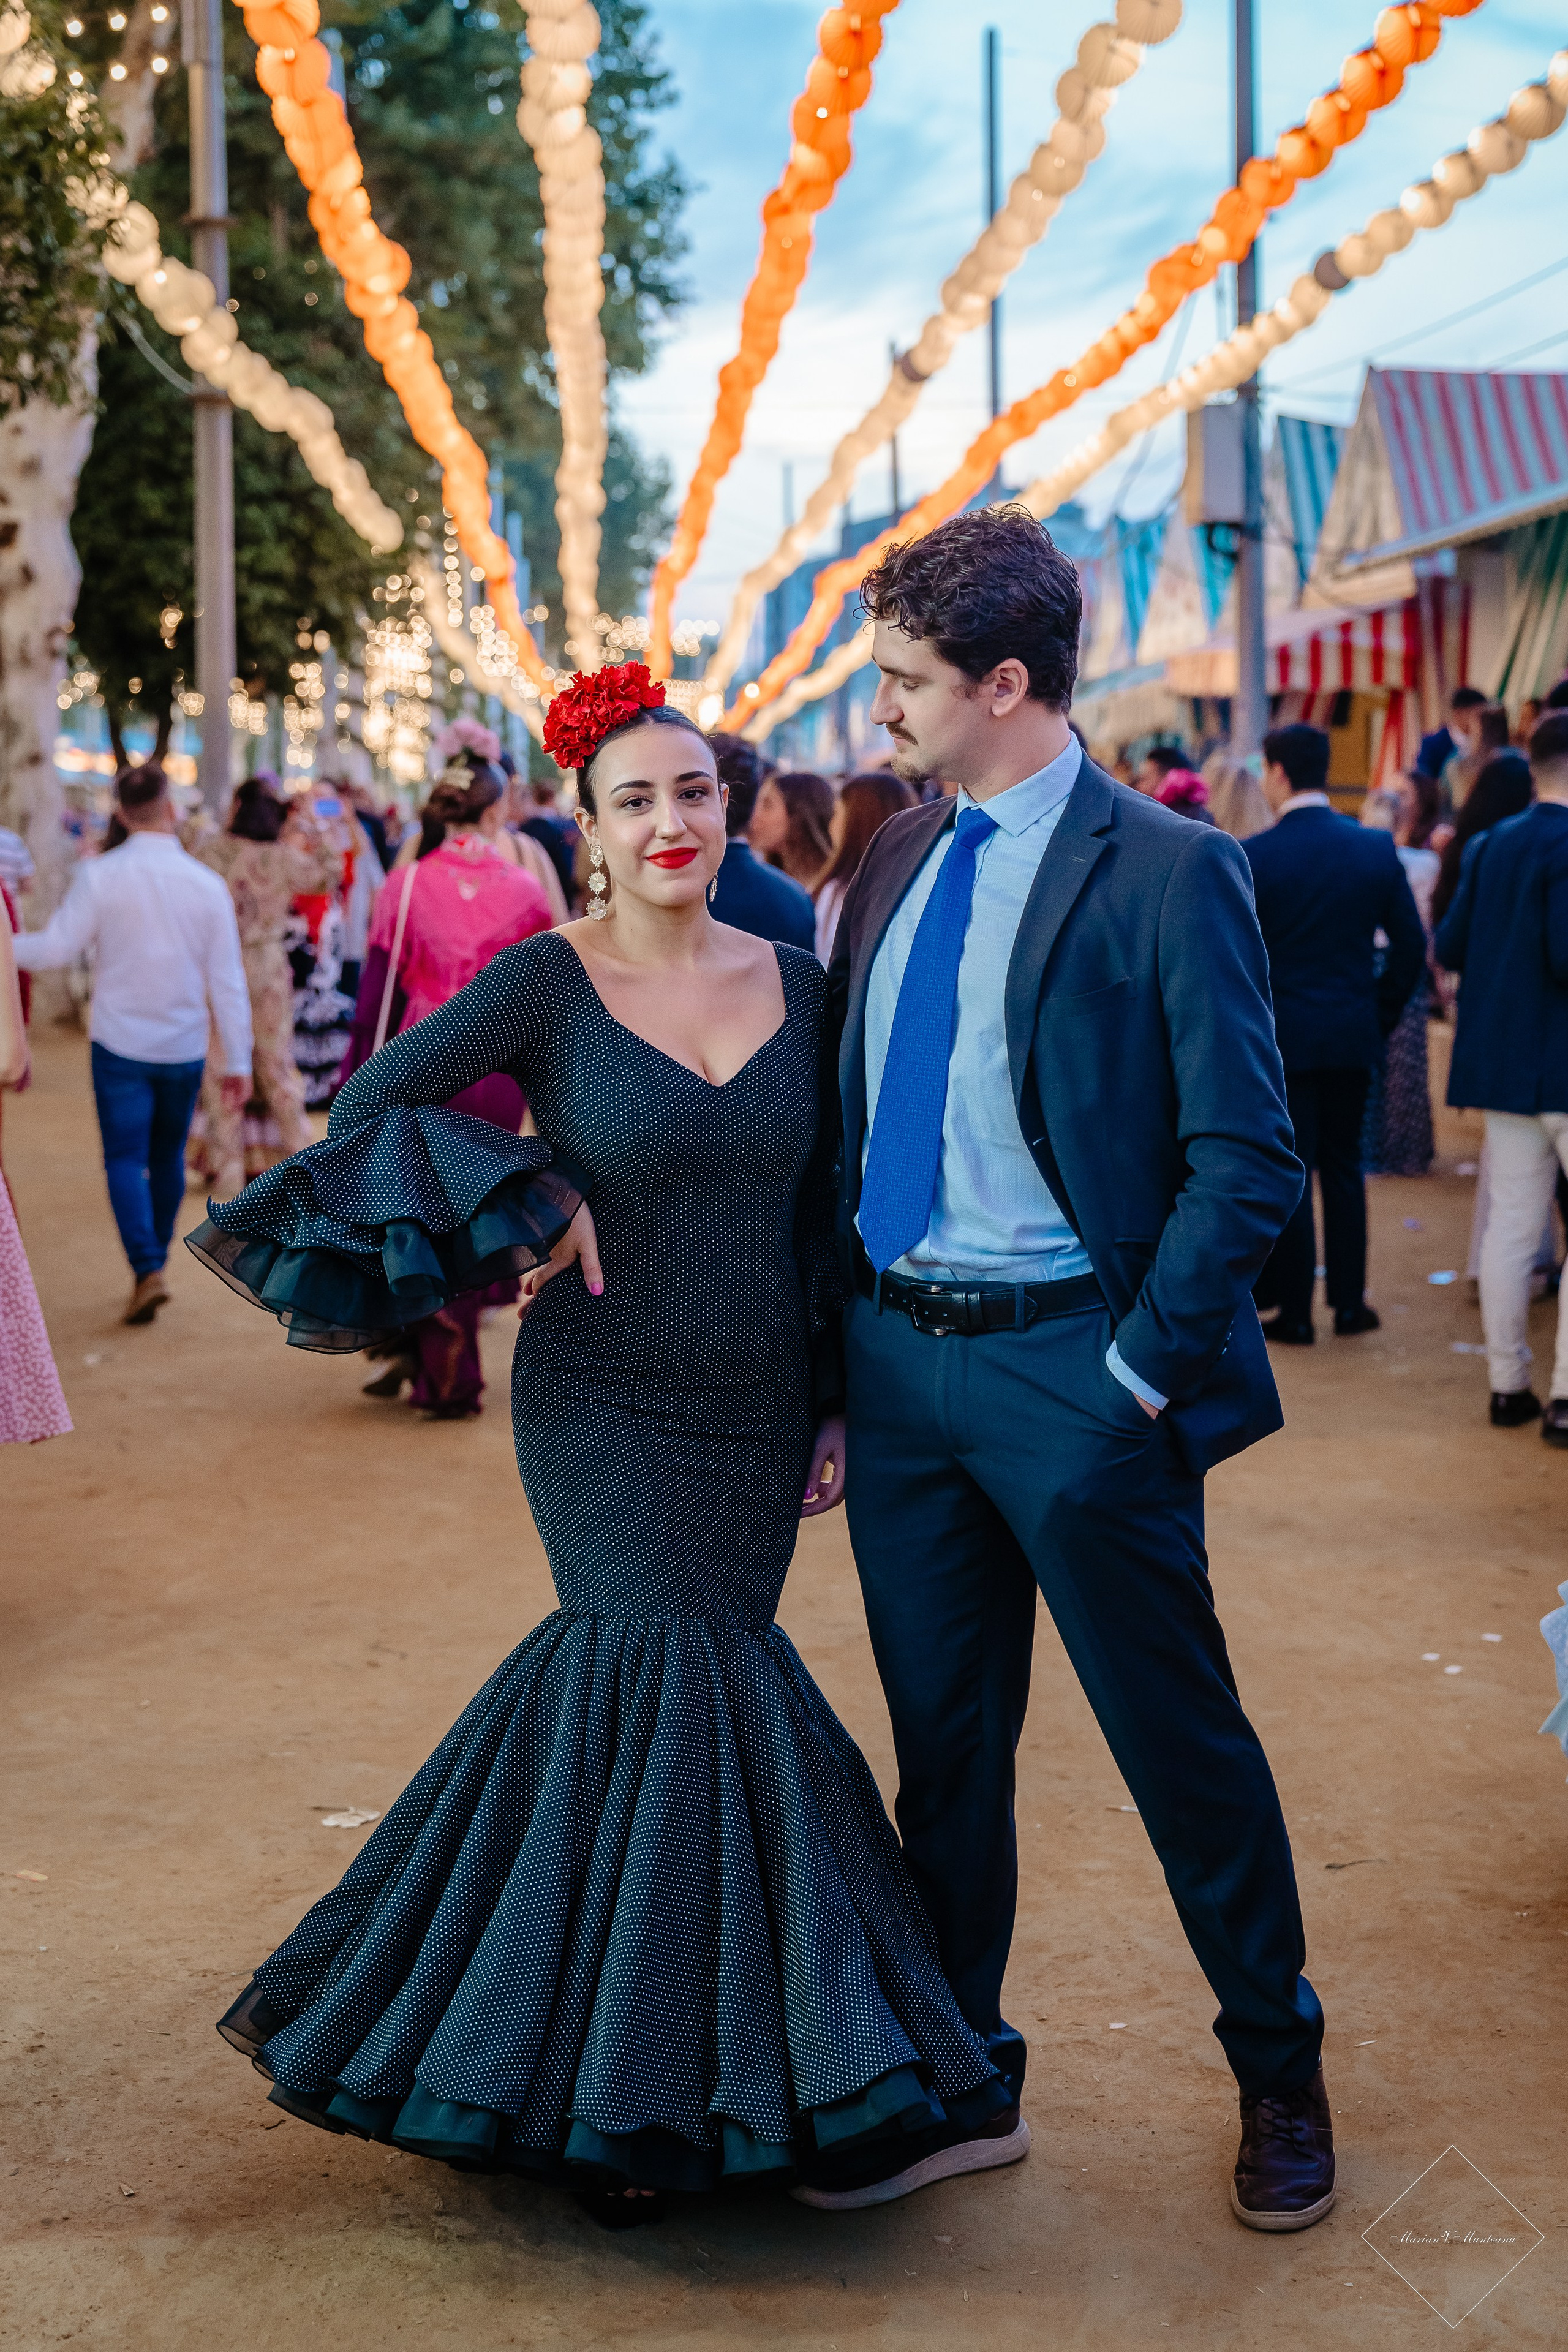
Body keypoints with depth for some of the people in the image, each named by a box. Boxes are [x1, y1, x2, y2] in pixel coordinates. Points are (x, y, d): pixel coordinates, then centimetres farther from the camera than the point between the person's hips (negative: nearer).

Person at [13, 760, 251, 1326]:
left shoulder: (100, 876, -11)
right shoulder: (207, 884, -5)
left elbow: (54, 949, -11)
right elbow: (228, 982, -3)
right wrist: (238, 1062, 3)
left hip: (120, 1045, -2)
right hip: (184, 1049, 2)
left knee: (125, 1158, 2)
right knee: (168, 1156, 18)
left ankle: (147, 1270, -14)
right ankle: (157, 1255, 28)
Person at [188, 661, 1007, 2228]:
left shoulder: (796, 982, 4)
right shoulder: (548, 982, -7)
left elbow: (824, 1214, 10)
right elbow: (365, 1109, -9)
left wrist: (838, 1404, 8)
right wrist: (531, 1203, -17)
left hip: (756, 1421, 4)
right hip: (605, 1416, -3)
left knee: (639, 1683, 8)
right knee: (682, 1696, -7)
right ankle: (633, 2084, 11)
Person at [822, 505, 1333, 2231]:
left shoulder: (1164, 873, -11)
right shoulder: (895, 862, 10)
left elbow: (1246, 1163, -12)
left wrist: (1137, 1374, -15)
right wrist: (835, 1355, 9)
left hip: (1072, 1370, -6)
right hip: (898, 1357, 6)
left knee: (1181, 1741, 7)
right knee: (942, 1745, 15)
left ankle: (1278, 2069, 27)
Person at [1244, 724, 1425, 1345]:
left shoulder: (1251, 856, -12)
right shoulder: (1377, 849, 0)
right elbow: (1412, 944, 3)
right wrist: (1381, 1014, 13)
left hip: (1281, 1037, -4)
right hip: (1353, 1036, 4)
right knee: (1344, 1167, 15)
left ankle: (1295, 1313, 7)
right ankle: (1349, 1304, 18)